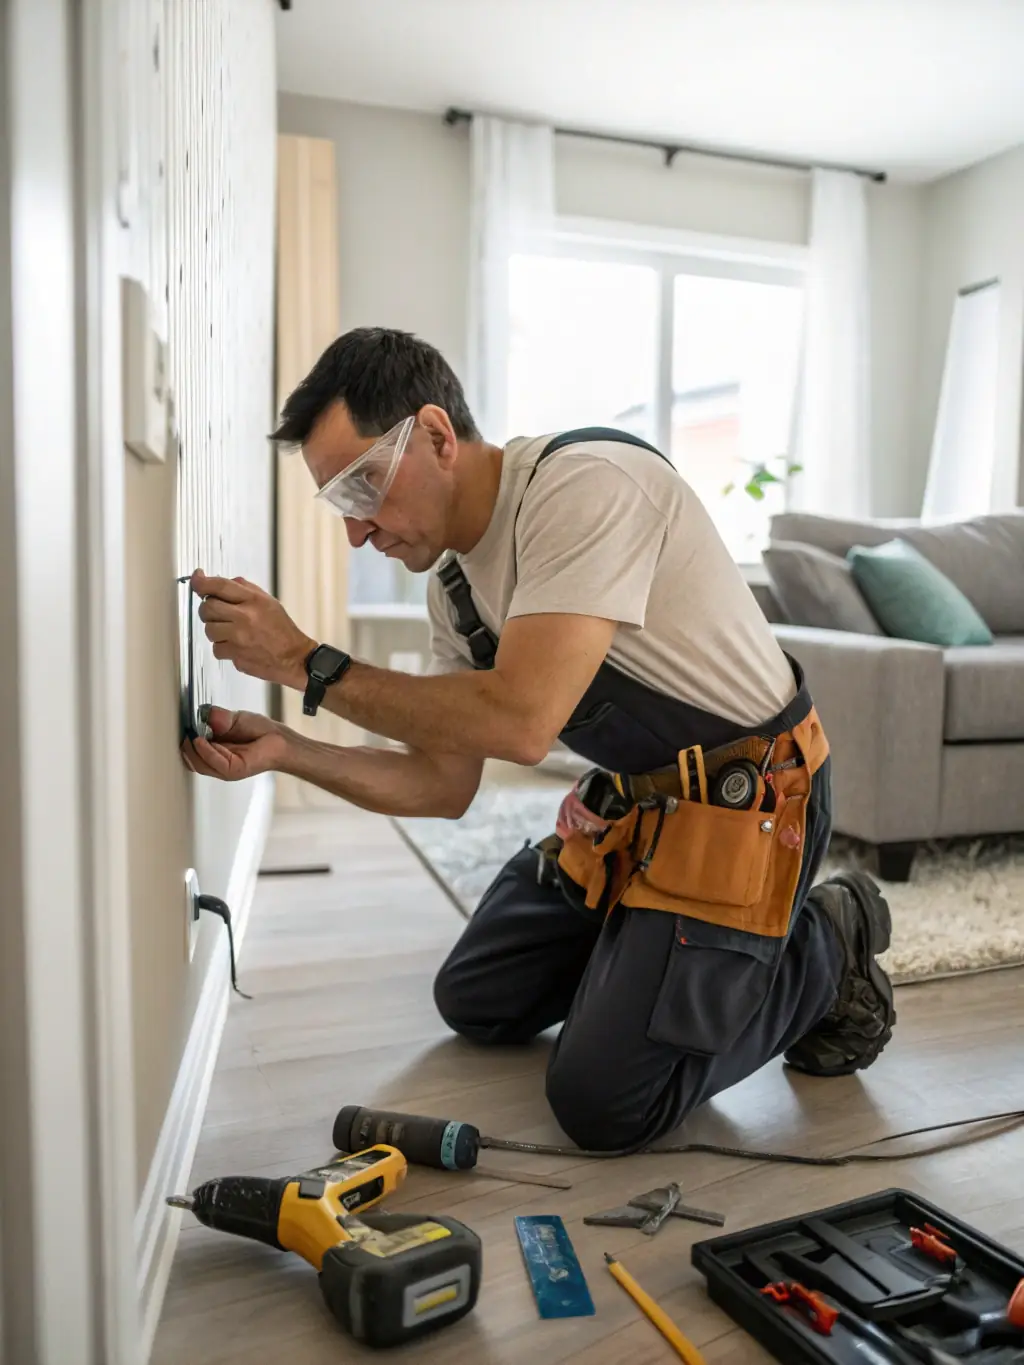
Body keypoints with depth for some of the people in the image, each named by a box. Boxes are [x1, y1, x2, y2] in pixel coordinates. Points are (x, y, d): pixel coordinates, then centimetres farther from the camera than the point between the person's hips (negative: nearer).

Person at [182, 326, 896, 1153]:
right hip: (629, 805, 9)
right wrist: (283, 751, -9)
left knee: (603, 1104, -9)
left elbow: (520, 723, -34)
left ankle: (823, 955, 8)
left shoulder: (588, 482, -25)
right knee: (475, 1003, 15)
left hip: (747, 801, -8)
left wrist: (307, 664, -26)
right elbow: (444, 786, 4)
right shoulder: (454, 582, 2)